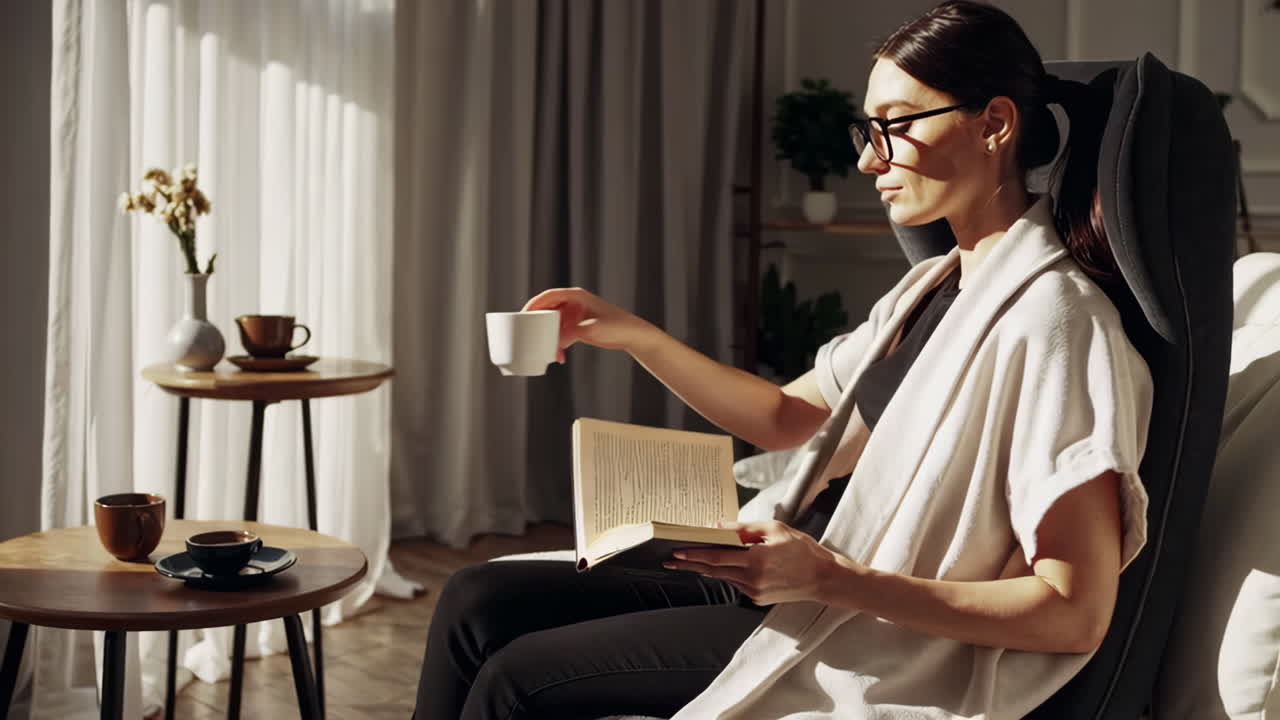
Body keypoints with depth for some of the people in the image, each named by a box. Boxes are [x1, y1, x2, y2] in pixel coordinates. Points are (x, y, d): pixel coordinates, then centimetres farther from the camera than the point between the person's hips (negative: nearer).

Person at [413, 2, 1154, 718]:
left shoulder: (1051, 317, -19)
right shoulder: (933, 288, 9)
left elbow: (1077, 611, -23)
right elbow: (785, 417, 17)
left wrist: (827, 577, -28)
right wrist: (632, 335, 4)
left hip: (870, 658, -9)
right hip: (792, 587, 9)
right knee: (477, 602, 1)